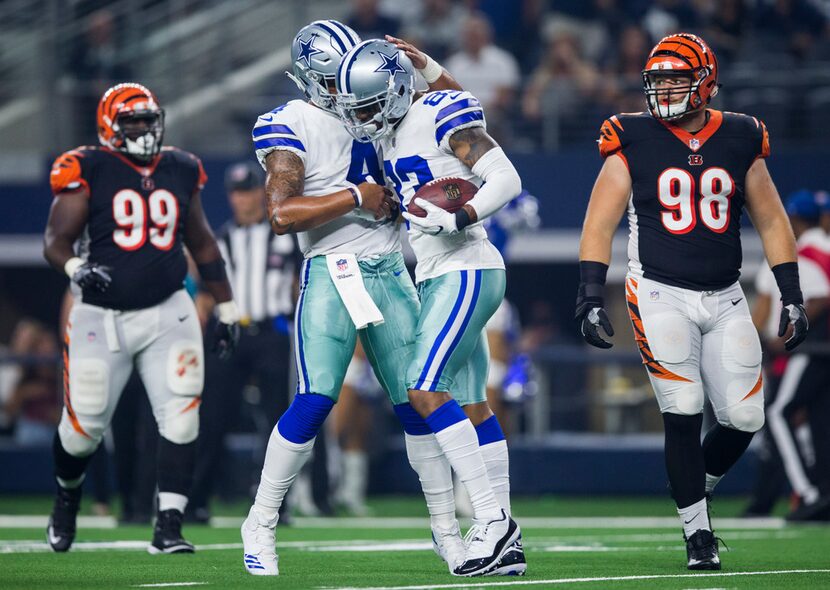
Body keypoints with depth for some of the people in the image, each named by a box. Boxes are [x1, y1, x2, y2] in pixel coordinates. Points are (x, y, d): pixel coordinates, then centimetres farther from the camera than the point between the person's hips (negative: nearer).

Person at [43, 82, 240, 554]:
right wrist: (77, 268, -31)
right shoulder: (87, 172, -6)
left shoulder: (180, 172, 8)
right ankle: (68, 491, 37)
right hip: (102, 316, -3)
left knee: (181, 417, -13)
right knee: (84, 426, 3)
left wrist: (228, 310, 19)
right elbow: (55, 240, -10)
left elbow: (202, 245, 18)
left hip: (167, 314, 3)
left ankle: (169, 528, -10)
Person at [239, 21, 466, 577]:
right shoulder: (292, 125, -6)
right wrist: (354, 198, -15)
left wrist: (423, 64, 5)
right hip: (332, 274, -5)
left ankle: (447, 528, 13)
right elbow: (282, 214, -16)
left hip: (391, 274, 5)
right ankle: (260, 524, -3)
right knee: (315, 401, -15)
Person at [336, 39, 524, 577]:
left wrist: (458, 217, -29)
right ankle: (505, 545, 9)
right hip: (437, 279, 10)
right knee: (470, 406, 8)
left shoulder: (441, 116, -12)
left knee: (425, 391, -17)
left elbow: (507, 178, -18)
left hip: (467, 271, -10)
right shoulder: (389, 135, 14)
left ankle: (493, 517, -14)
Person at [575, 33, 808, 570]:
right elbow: (599, 225, -3)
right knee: (684, 413, -13)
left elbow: (771, 223, 11)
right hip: (661, 297, -3)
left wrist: (792, 297, 6)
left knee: (744, 418, -2)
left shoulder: (740, 141, 4)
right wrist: (591, 298, -11)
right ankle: (698, 533, -1)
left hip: (725, 299, 3)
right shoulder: (634, 142, -3)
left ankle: (693, 494, 25)